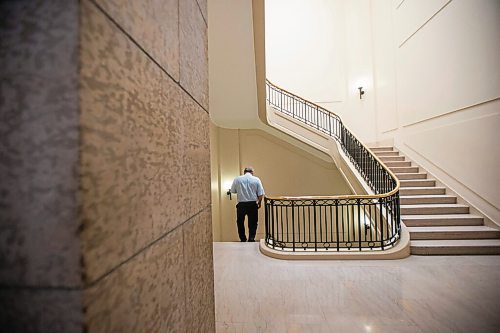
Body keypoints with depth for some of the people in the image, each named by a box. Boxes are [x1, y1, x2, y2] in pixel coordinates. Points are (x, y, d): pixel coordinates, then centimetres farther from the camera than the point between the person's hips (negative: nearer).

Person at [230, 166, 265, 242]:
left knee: (240, 222, 19)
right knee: (252, 224, 13)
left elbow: (232, 191, 3)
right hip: (253, 204, 0)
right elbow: (261, 194, -5)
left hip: (241, 204, 1)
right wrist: (259, 202, 12)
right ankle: (251, 239, 8)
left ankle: (243, 240, 27)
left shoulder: (237, 179, -1)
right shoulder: (256, 179, -2)